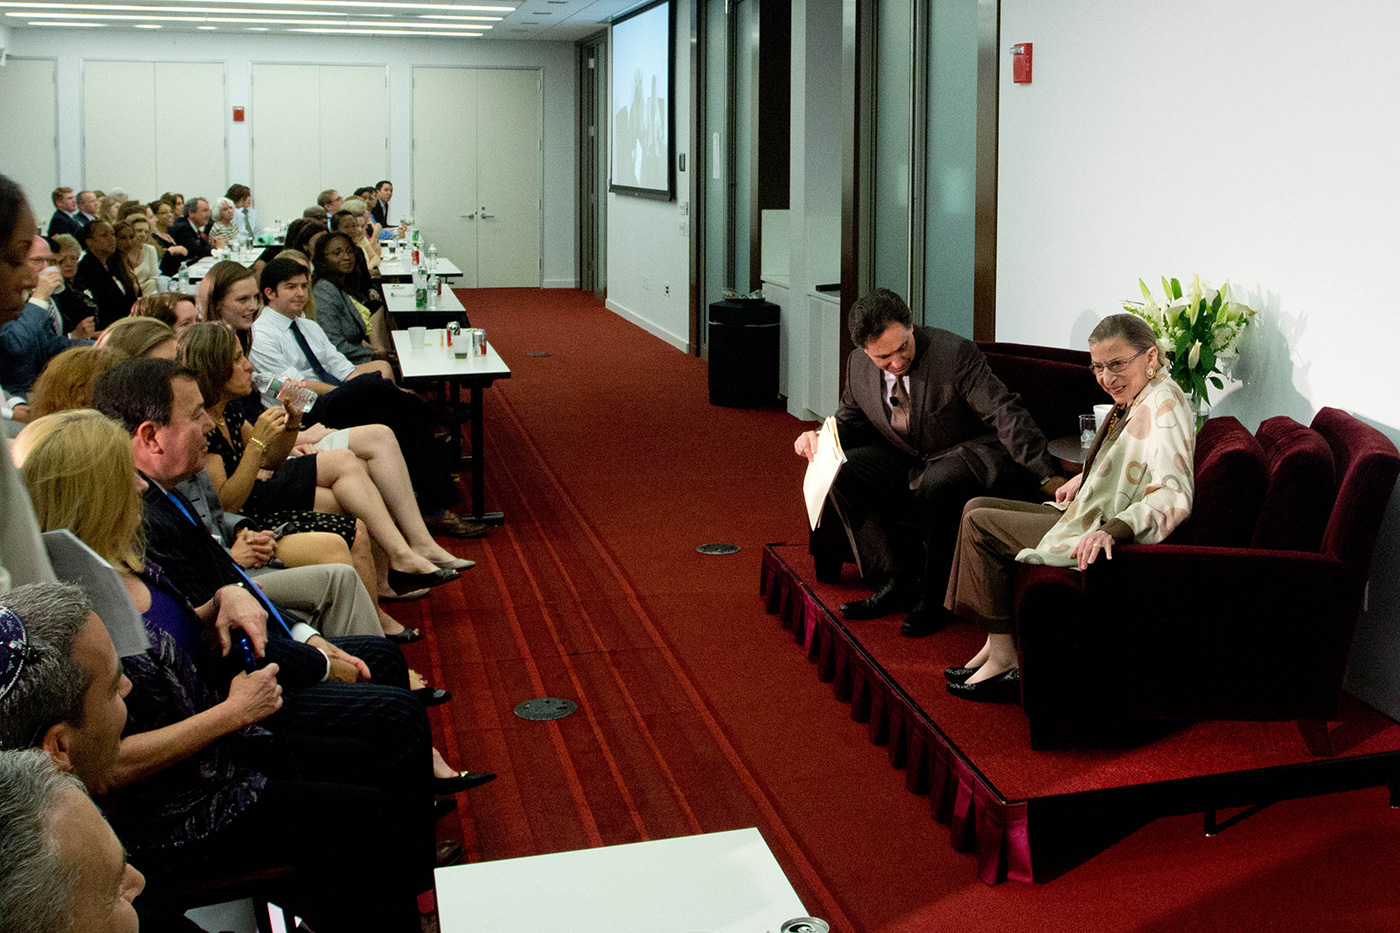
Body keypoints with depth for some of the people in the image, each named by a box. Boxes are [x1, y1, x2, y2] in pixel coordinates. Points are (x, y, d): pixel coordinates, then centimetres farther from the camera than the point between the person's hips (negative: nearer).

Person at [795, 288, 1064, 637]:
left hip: (969, 453, -6)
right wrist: (819, 438, -11)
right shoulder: (859, 366, -5)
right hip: (905, 460, 6)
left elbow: (1006, 414, -24)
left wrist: (1047, 477, -31)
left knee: (937, 484, -37)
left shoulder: (955, 353, -22)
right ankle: (896, 579, -6)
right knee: (842, 472, -15)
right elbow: (851, 421, 13)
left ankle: (934, 596, -17)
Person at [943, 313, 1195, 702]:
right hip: (1092, 517, 11)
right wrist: (1082, 480, 16)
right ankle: (995, 645, 12)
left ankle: (1003, 660, -4)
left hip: (1097, 536, -11)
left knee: (980, 525, -9)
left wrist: (1111, 530, -43)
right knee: (978, 507, 12)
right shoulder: (1135, 398, 9)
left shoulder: (1164, 406, -21)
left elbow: (1174, 496, -32)